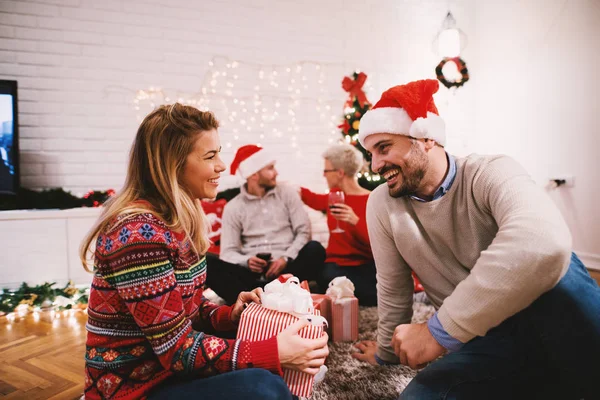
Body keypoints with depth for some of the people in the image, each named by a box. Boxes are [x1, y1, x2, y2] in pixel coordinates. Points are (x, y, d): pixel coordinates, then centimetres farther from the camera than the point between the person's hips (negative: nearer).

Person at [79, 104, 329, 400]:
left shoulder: (179, 220, 2)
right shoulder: (138, 234, -26)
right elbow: (178, 350, -25)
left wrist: (229, 315, -9)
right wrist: (276, 352, -27)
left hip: (168, 366, 9)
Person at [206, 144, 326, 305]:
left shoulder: (287, 192, 10)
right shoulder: (233, 207, 7)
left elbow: (304, 231, 3)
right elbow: (228, 252, 3)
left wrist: (286, 259, -13)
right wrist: (247, 261, -19)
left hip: (286, 268, 1)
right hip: (253, 273, 0)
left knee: (314, 249, -28)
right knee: (209, 263, -25)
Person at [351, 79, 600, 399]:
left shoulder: (490, 173, -16)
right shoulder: (382, 205, -4)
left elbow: (546, 244, -38)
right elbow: (392, 289, 6)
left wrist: (438, 330, -36)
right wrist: (388, 351, 18)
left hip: (556, 325, -3)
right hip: (483, 344, 3)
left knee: (554, 268, -33)